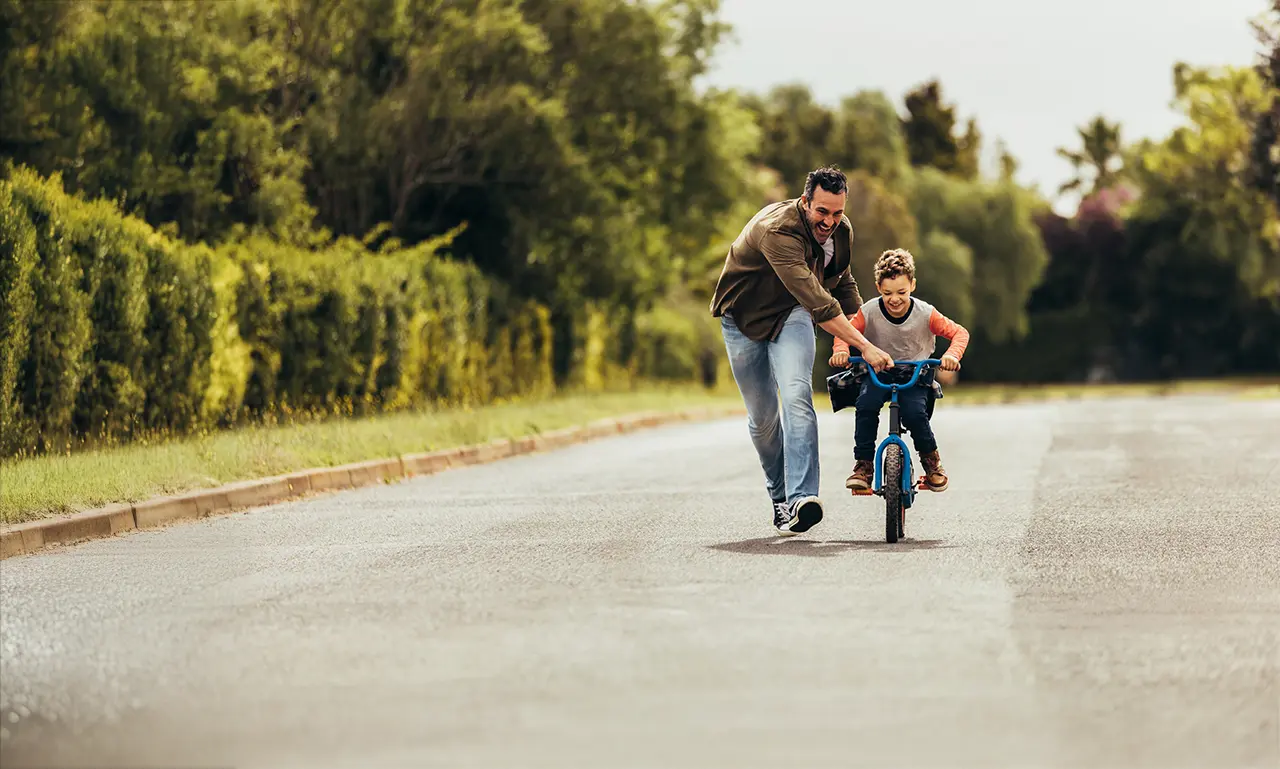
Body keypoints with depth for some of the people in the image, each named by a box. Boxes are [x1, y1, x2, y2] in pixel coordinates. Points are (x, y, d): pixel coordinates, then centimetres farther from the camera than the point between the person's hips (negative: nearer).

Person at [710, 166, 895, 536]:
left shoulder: (841, 231, -12)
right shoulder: (777, 230, -36)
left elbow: (842, 281, 12)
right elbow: (817, 301, -43)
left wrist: (861, 331, 9)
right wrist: (864, 347, -46)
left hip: (790, 315, 3)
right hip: (744, 318, -3)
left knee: (797, 395, -23)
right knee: (762, 417, 2)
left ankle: (800, 498, -33)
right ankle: (779, 495, 25)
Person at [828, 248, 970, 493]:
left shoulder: (925, 314, -16)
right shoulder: (870, 311, -15)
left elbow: (959, 332, -14)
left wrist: (952, 354, -35)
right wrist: (841, 350, -32)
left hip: (915, 374, -1)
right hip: (878, 372, 1)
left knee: (914, 413, -29)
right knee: (865, 406, -30)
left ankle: (930, 457, 1)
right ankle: (863, 464, -15)